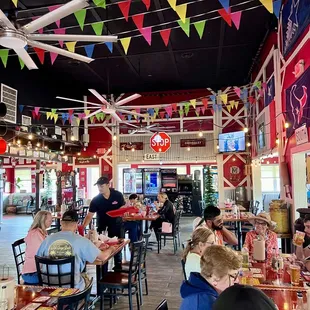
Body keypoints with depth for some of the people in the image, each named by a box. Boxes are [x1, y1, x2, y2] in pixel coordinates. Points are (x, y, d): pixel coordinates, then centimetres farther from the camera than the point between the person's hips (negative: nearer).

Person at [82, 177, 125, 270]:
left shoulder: (118, 195, -13)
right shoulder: (95, 200, -14)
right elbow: (90, 215, -15)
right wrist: (83, 226, -29)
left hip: (116, 226, 0)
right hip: (102, 228, 0)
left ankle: (118, 266, 31)